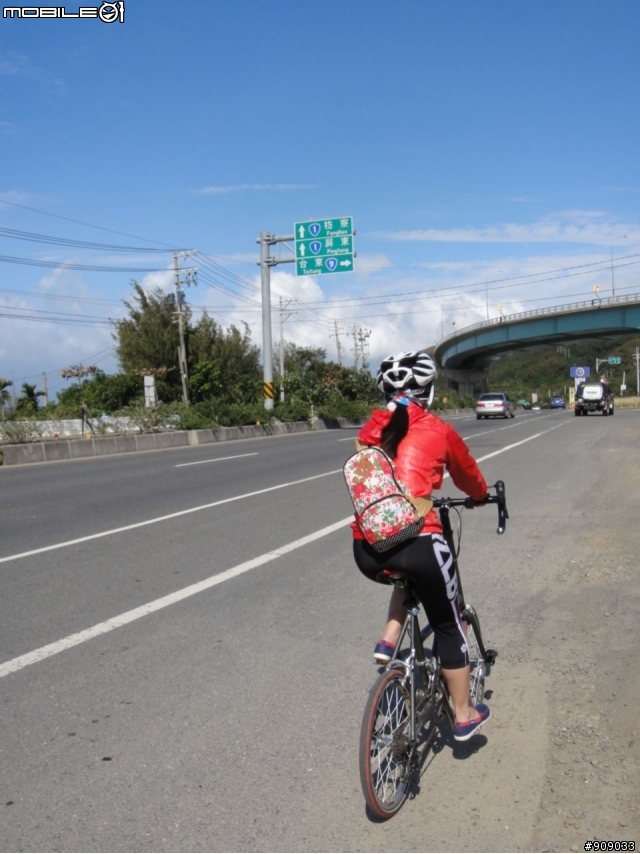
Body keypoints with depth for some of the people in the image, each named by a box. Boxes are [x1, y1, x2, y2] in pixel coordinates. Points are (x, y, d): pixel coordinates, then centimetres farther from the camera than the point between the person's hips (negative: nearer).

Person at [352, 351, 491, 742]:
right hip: (416, 542, -4)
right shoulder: (439, 430, 5)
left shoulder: (371, 429, 15)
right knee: (449, 625, 19)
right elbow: (468, 475, 22)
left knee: (407, 579, 38)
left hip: (367, 550, 4)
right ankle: (464, 716, 31)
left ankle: (389, 641, 21)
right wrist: (481, 496, 45)